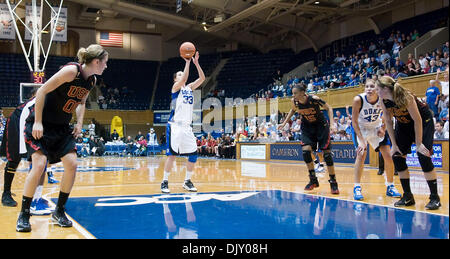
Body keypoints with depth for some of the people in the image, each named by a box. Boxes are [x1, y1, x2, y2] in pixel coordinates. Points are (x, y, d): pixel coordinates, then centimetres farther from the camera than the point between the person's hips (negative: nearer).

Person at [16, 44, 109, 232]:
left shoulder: (92, 80, 3)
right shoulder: (72, 70, -20)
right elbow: (42, 91, -19)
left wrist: (79, 123, 5)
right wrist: (37, 122, -21)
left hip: (62, 127, 8)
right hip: (41, 124, -7)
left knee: (72, 165, -4)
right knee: (39, 165, -16)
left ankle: (59, 211, 12)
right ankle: (24, 215, 1)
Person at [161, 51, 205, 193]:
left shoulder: (190, 87, 18)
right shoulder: (176, 87, 1)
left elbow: (202, 78, 7)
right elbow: (184, 79, -19)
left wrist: (196, 63, 0)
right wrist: (187, 62, -14)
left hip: (187, 127, 6)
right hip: (175, 126, -6)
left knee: (193, 154, 2)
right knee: (172, 154, -9)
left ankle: (187, 181, 15)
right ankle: (165, 182, 0)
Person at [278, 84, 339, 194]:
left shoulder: (314, 99, -27)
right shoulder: (294, 101, -14)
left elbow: (329, 108, -15)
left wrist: (332, 124, -25)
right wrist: (284, 123, 7)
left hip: (321, 125, -4)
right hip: (307, 127, 4)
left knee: (326, 153, -6)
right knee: (305, 151, -14)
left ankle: (333, 182, 5)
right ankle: (313, 180, 0)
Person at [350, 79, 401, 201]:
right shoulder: (358, 100, -29)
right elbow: (354, 121, -22)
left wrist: (383, 128, -14)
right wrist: (362, 140, -28)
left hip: (376, 127, 3)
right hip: (360, 128, -3)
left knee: (388, 155, -2)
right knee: (361, 153, -20)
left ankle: (390, 187, 15)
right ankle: (357, 188, -11)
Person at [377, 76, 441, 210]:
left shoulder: (406, 97, -32)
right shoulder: (384, 102, -14)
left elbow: (417, 120, -26)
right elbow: (388, 122, -4)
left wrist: (419, 144, -23)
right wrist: (394, 144, -7)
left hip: (424, 121, -6)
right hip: (404, 123, 7)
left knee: (423, 156, -17)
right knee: (397, 156, -3)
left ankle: (435, 198, -8)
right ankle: (408, 196, 6)